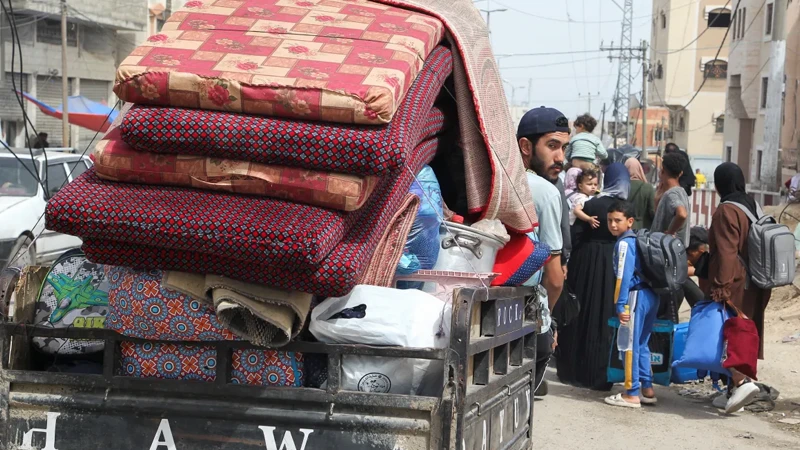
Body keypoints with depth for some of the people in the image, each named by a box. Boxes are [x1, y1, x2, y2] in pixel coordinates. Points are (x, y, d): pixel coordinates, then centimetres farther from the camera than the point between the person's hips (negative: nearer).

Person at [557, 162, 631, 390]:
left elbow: (575, 236, -6)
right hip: (616, 265, 0)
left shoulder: (591, 205, -6)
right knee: (606, 317, 5)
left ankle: (574, 370, 18)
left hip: (587, 262, 0)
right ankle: (599, 375, 7)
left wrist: (570, 263, 4)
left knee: (582, 314, 10)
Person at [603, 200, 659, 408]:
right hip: (650, 295, 9)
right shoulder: (636, 240, 17)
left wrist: (620, 305, -20)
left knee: (630, 345, -3)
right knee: (641, 344, 17)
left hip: (636, 296, -9)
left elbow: (624, 276, -18)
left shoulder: (624, 244, -11)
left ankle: (632, 394, 1)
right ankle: (647, 389, 22)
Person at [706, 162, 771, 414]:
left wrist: (720, 288, -20)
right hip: (754, 287, 8)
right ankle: (733, 392, 18)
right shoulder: (753, 207, 10)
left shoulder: (726, 211, -14)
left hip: (733, 285, -8)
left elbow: (726, 252, -20)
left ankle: (740, 381, -19)